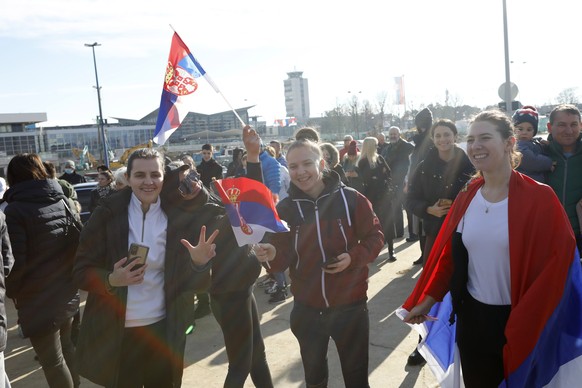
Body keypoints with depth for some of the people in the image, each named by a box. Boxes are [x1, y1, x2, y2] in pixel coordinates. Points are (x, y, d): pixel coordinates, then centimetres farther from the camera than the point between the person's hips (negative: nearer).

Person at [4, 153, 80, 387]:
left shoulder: (15, 210, -12)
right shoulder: (62, 201, 7)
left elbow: (15, 261, -16)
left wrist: (11, 291, 1)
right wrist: (69, 277, 14)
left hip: (37, 299, -6)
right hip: (67, 291, 7)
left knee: (52, 361, 5)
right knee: (67, 350, 21)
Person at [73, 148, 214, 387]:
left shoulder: (178, 217, -6)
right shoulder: (107, 214, -9)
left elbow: (189, 282, -3)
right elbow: (81, 271, -6)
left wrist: (199, 263, -25)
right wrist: (111, 280, -25)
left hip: (163, 330, 1)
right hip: (115, 332, -1)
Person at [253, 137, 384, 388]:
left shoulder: (351, 199, -13)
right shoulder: (285, 209, -7)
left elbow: (374, 237, -4)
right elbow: (283, 260, -6)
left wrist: (353, 257, -21)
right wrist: (272, 255, -29)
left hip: (350, 305, -2)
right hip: (307, 309, 2)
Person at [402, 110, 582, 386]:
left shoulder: (538, 198, -13)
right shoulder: (467, 197, 0)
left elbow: (556, 263, -14)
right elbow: (448, 254, 5)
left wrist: (526, 326, -16)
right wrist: (427, 300, 4)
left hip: (518, 323, -3)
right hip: (472, 317, 4)